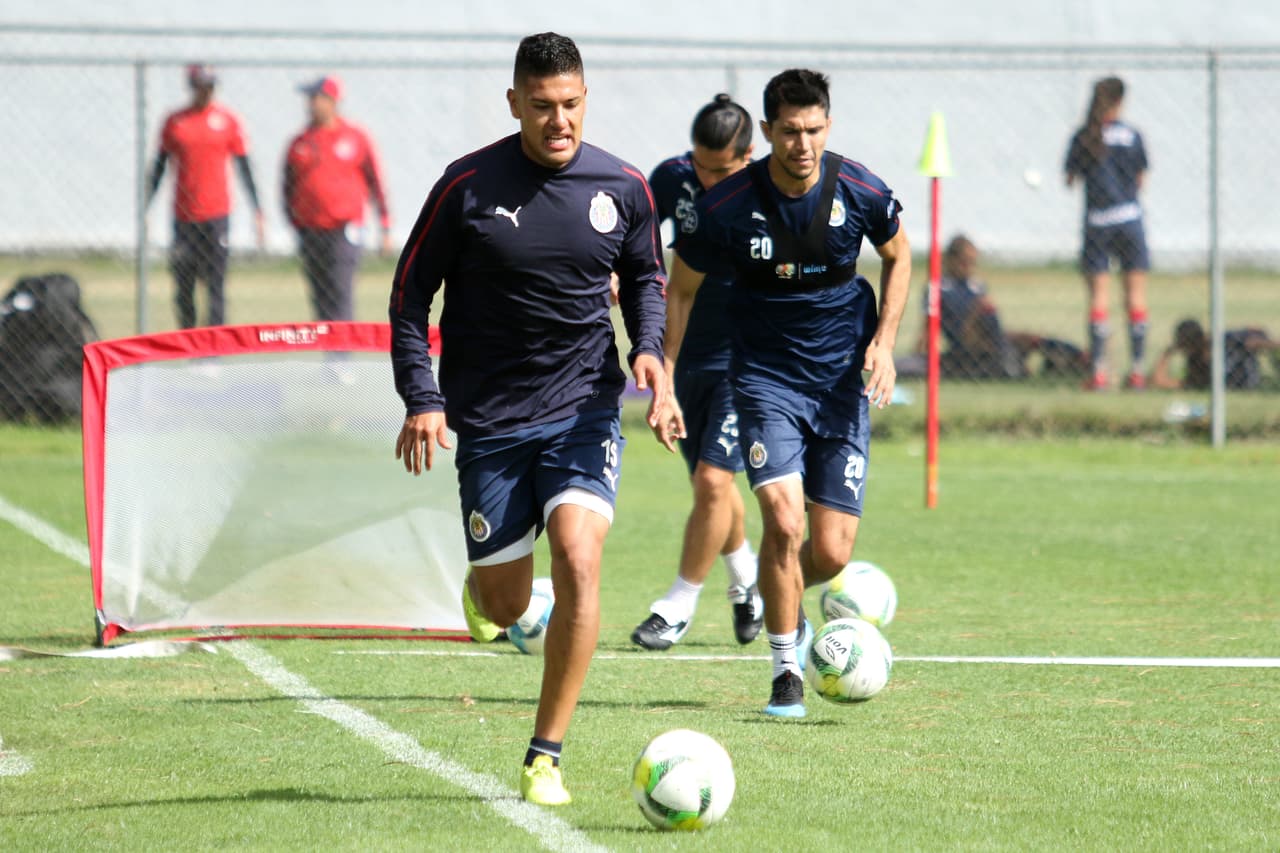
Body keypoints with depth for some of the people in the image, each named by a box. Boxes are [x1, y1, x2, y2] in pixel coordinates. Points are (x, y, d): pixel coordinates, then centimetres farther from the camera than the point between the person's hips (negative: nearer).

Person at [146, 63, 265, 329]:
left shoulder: (228, 120, 2)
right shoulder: (174, 121, 7)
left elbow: (244, 168, 5)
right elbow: (158, 168, 12)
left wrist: (257, 211, 0)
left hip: (216, 214, -2)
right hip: (183, 215, 2)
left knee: (216, 286, -8)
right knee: (183, 291, 4)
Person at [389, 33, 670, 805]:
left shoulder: (623, 187, -1)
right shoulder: (468, 186, -8)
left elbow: (646, 277, 17)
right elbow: (411, 291, 1)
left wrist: (649, 348, -3)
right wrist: (422, 399, -9)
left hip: (586, 410, 1)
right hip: (490, 420, -1)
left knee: (579, 557, -21)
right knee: (505, 606, 3)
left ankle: (546, 757, -11)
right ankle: (484, 587, 46)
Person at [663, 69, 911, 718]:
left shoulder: (858, 191, -9)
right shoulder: (727, 205, -14)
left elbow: (898, 255, 12)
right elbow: (680, 289, 2)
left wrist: (884, 340, -1)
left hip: (842, 380, 2)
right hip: (764, 377, -2)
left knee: (832, 553, -2)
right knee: (783, 518, -22)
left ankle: (787, 607, 35)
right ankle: (786, 672, -5)